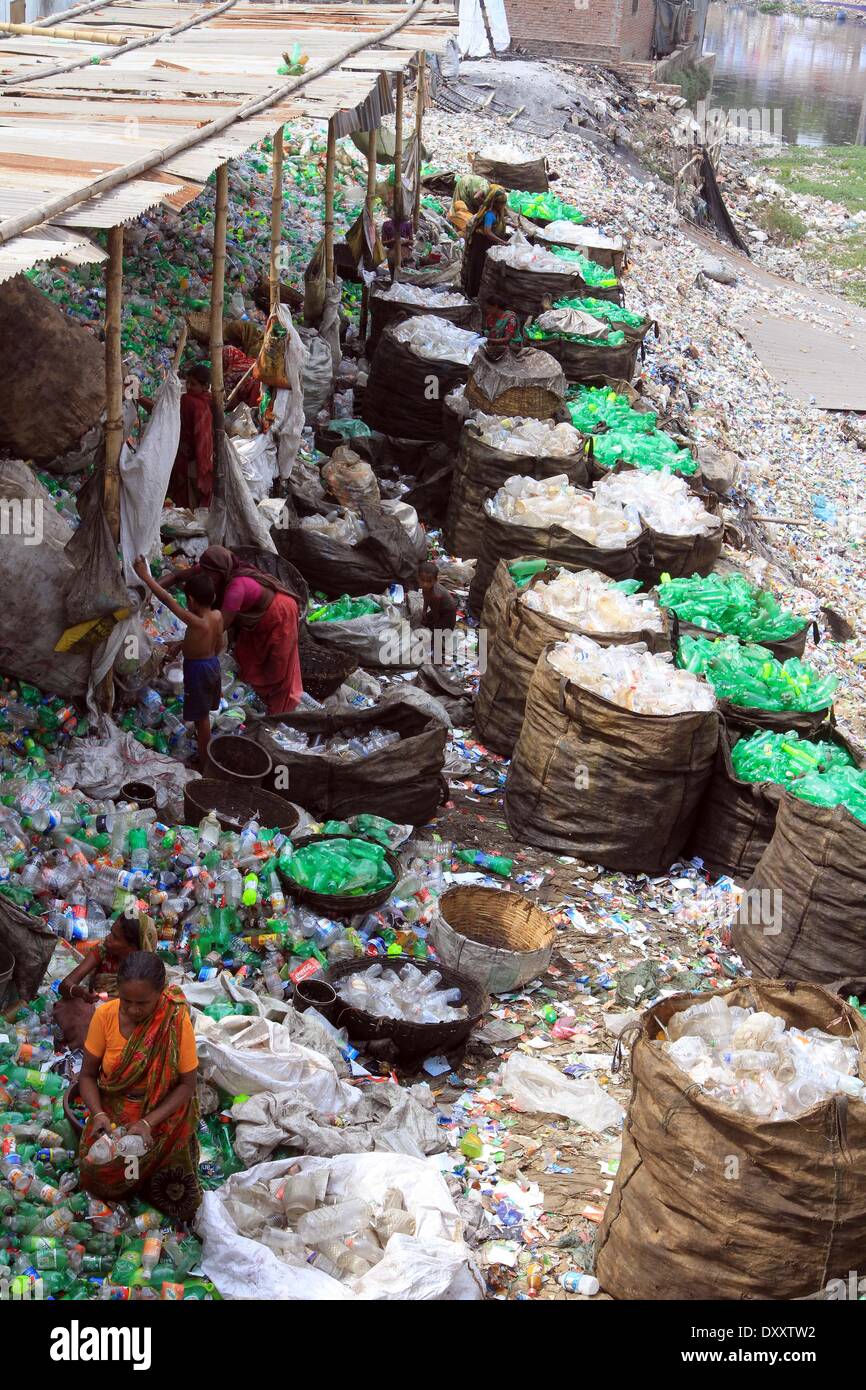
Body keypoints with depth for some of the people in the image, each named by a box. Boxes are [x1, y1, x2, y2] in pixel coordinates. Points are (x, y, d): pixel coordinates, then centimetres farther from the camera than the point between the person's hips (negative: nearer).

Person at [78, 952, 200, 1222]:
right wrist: (98, 1114, -24)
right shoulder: (105, 1015, -15)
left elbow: (187, 1084, -14)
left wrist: (148, 1122, -25)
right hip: (114, 1110, 2)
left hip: (161, 1112, -2)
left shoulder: (176, 1022, -21)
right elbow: (88, 1074, -6)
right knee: (98, 1172, -16)